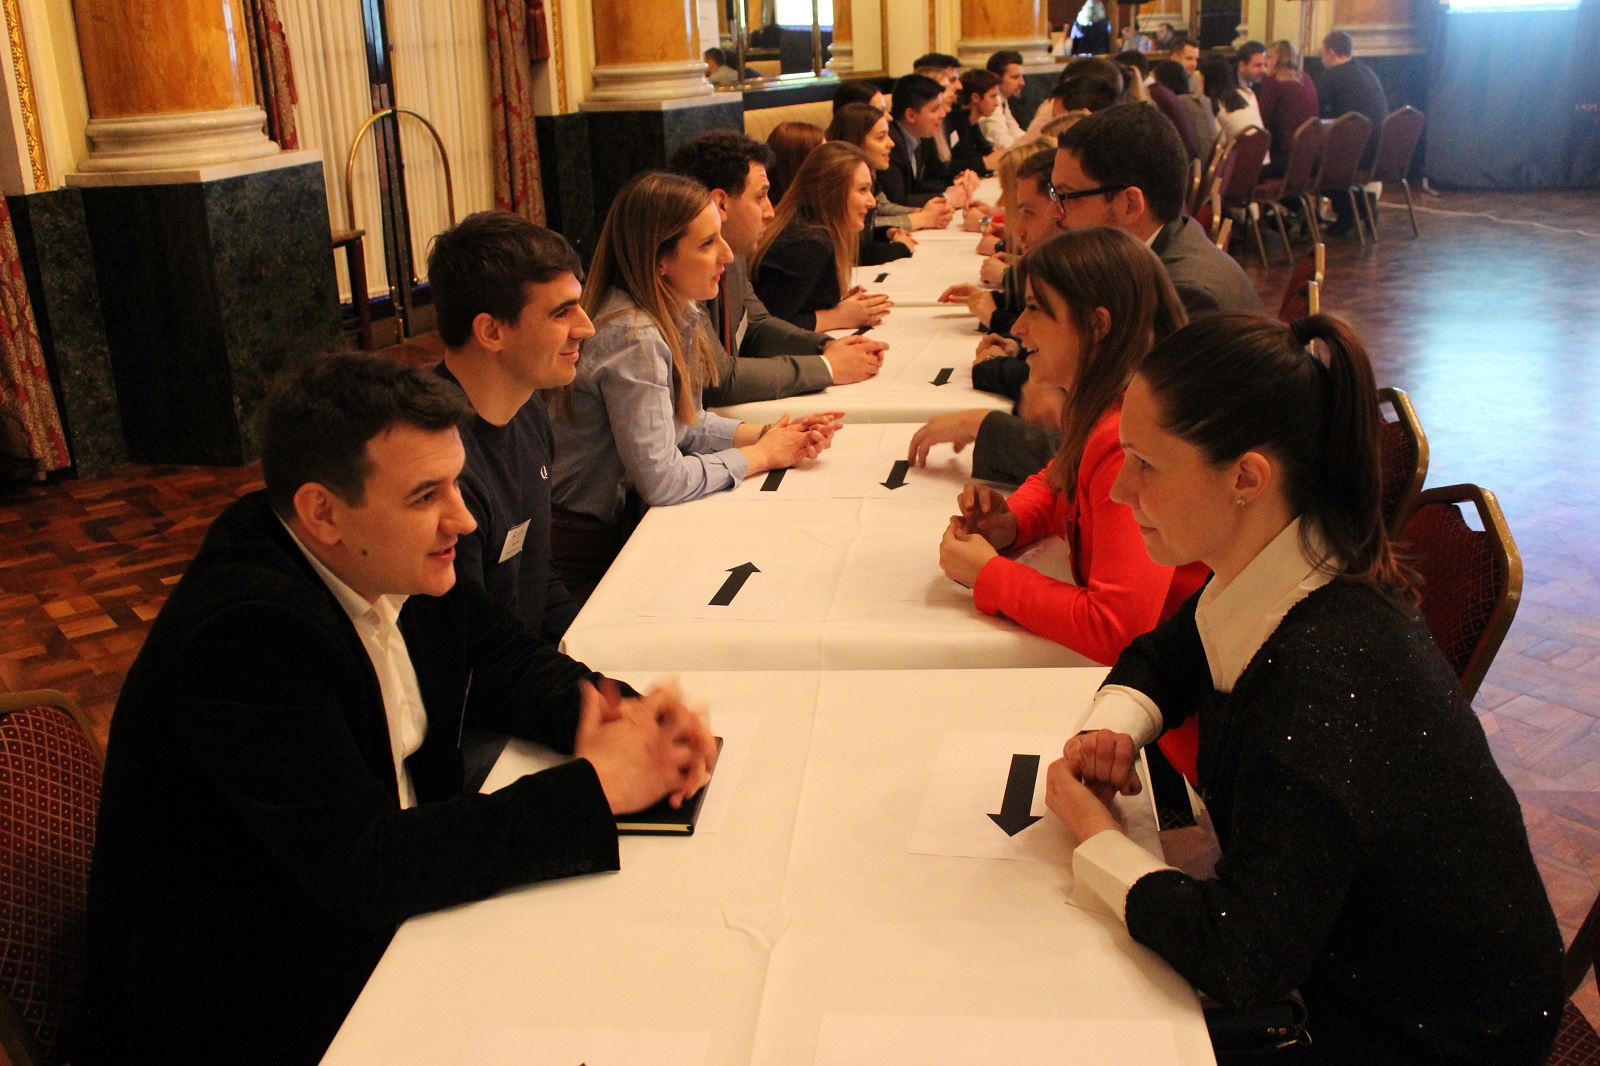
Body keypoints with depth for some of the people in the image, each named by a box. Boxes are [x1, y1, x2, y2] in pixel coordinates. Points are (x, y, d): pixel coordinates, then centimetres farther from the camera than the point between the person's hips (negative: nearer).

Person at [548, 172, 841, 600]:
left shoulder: (674, 313, 2)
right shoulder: (634, 338, -26)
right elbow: (661, 480, -27)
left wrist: (764, 434, -5)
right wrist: (762, 455, -14)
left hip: (623, 518, 8)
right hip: (591, 550, -8)